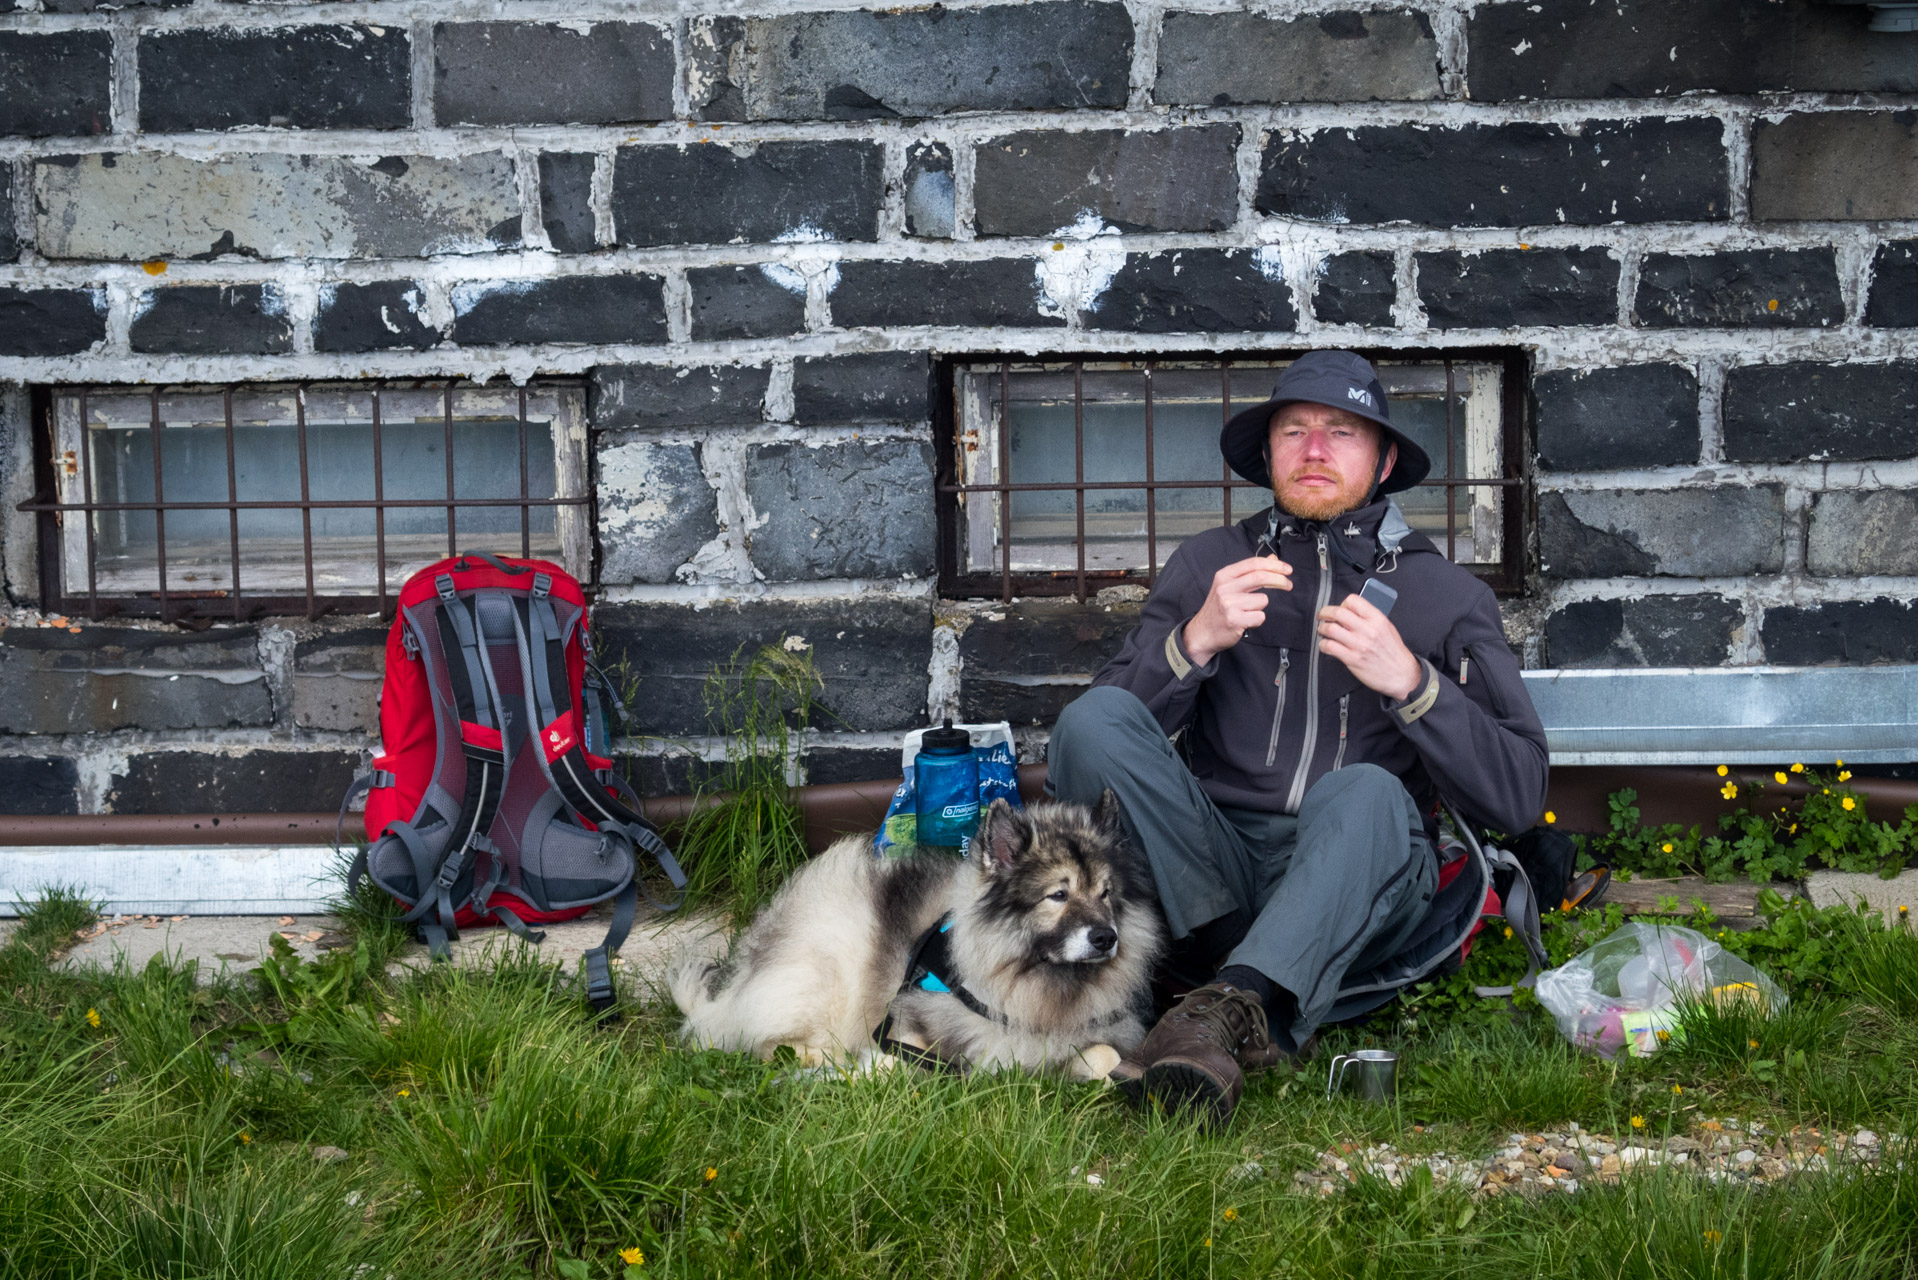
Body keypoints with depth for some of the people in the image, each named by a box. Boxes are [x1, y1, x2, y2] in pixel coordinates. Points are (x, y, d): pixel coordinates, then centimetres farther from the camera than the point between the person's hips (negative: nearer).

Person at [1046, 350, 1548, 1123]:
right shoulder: (1207, 564, 16)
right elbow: (1108, 730, 5)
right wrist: (1194, 642, -12)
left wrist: (1410, 681, -12)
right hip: (1208, 870, 2)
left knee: (1364, 794, -36)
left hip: (1364, 883, -1)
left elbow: (1517, 797, 1)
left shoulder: (1448, 596, 12)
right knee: (1091, 719, -24)